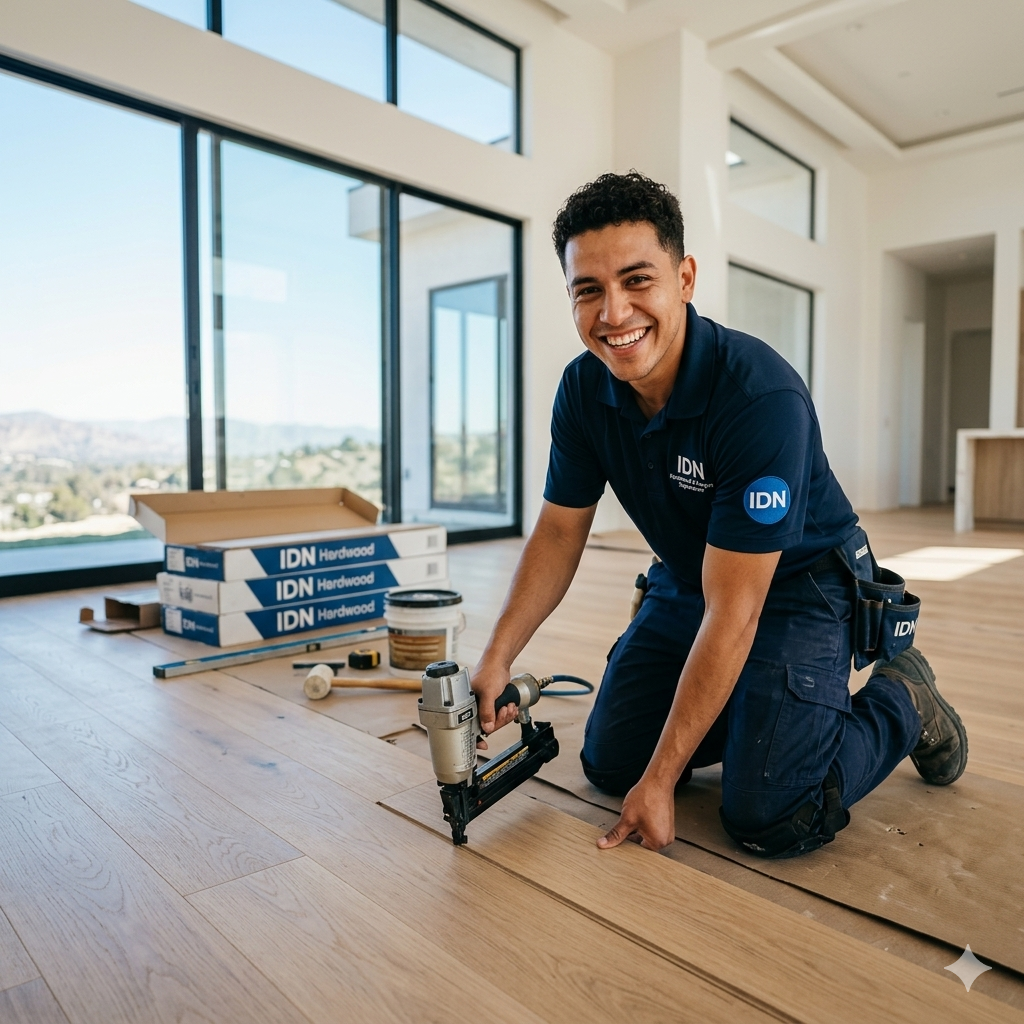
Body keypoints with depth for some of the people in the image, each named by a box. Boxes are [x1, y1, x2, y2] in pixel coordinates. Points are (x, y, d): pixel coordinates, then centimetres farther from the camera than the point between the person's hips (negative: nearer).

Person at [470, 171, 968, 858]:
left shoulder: (762, 396, -33)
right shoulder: (583, 390, -13)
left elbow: (733, 613, -31)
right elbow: (560, 532, -2)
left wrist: (662, 779, -25)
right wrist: (497, 658, -14)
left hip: (794, 587, -5)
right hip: (683, 586, 6)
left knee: (769, 819, -15)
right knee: (610, 763, 4)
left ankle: (902, 698, 12)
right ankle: (744, 707, 28)